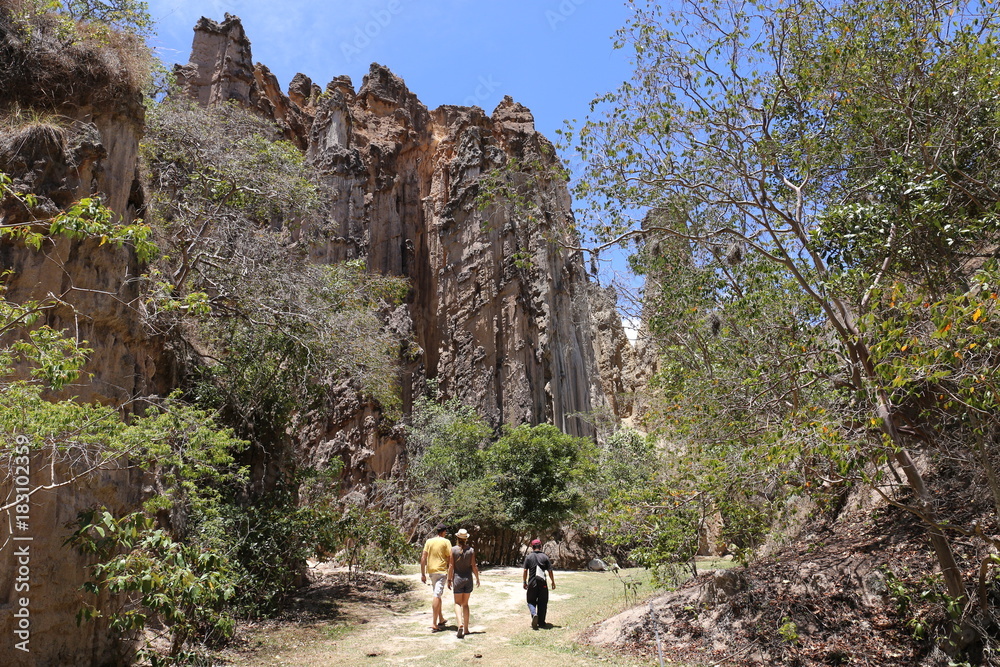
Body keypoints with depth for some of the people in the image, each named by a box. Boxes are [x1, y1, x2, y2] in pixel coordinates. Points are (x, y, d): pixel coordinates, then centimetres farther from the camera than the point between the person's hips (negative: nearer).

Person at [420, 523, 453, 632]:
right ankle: (435, 624, -10)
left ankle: (441, 619, 31)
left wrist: (423, 574, 7)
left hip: (431, 571, 5)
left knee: (437, 595, 19)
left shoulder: (429, 541, 6)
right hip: (441, 571, -5)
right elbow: (450, 559, -7)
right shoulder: (446, 542, -4)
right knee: (437, 596, -7)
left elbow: (423, 558, 3)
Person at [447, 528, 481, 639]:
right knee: (465, 604, 14)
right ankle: (466, 628, 16)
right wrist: (477, 578, 10)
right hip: (468, 578, 2)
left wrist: (449, 579, 3)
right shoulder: (471, 550, -5)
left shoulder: (453, 550, -8)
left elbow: (451, 566, -7)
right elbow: (474, 566, -2)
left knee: (458, 603, 5)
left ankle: (460, 624, -18)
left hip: (458, 578, -2)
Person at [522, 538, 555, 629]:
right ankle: (541, 622, 17)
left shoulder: (528, 557, -1)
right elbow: (550, 571, 0)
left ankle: (534, 614, -17)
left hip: (532, 583, -1)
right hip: (542, 583, 1)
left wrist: (524, 582, 8)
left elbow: (525, 571, -2)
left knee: (531, 601, 10)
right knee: (542, 602, 13)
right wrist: (553, 582, 11)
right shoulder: (545, 557, 0)